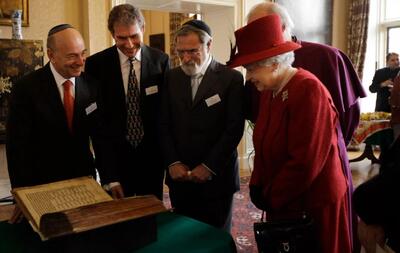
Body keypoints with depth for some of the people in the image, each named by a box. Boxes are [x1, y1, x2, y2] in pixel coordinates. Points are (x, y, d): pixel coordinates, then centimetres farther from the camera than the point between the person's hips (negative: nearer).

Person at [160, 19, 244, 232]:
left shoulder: (231, 78, -6)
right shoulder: (171, 77, 6)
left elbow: (234, 129, -11)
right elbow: (164, 125, 5)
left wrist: (209, 167, -13)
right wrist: (173, 163, -4)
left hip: (216, 177, -3)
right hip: (179, 176, 4)